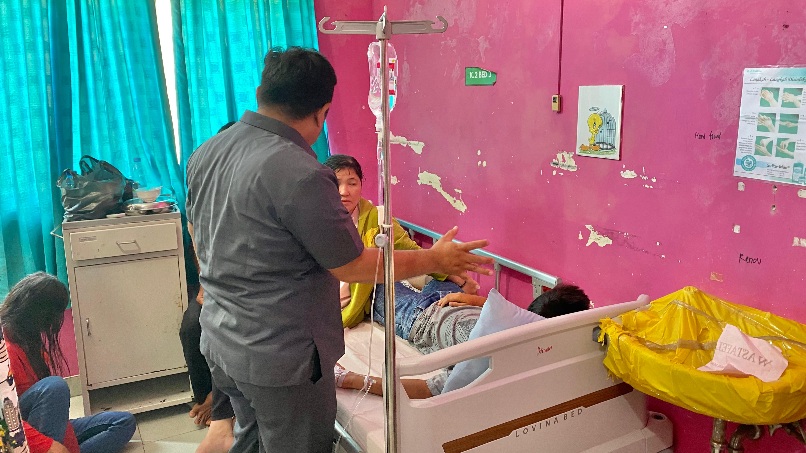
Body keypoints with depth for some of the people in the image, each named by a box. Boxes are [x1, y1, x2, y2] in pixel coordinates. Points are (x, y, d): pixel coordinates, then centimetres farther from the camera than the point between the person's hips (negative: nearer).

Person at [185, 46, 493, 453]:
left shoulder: (205, 153, 0)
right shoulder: (300, 175, -27)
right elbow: (355, 267, -19)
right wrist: (436, 259, -6)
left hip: (219, 341, 8)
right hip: (279, 357, -8)